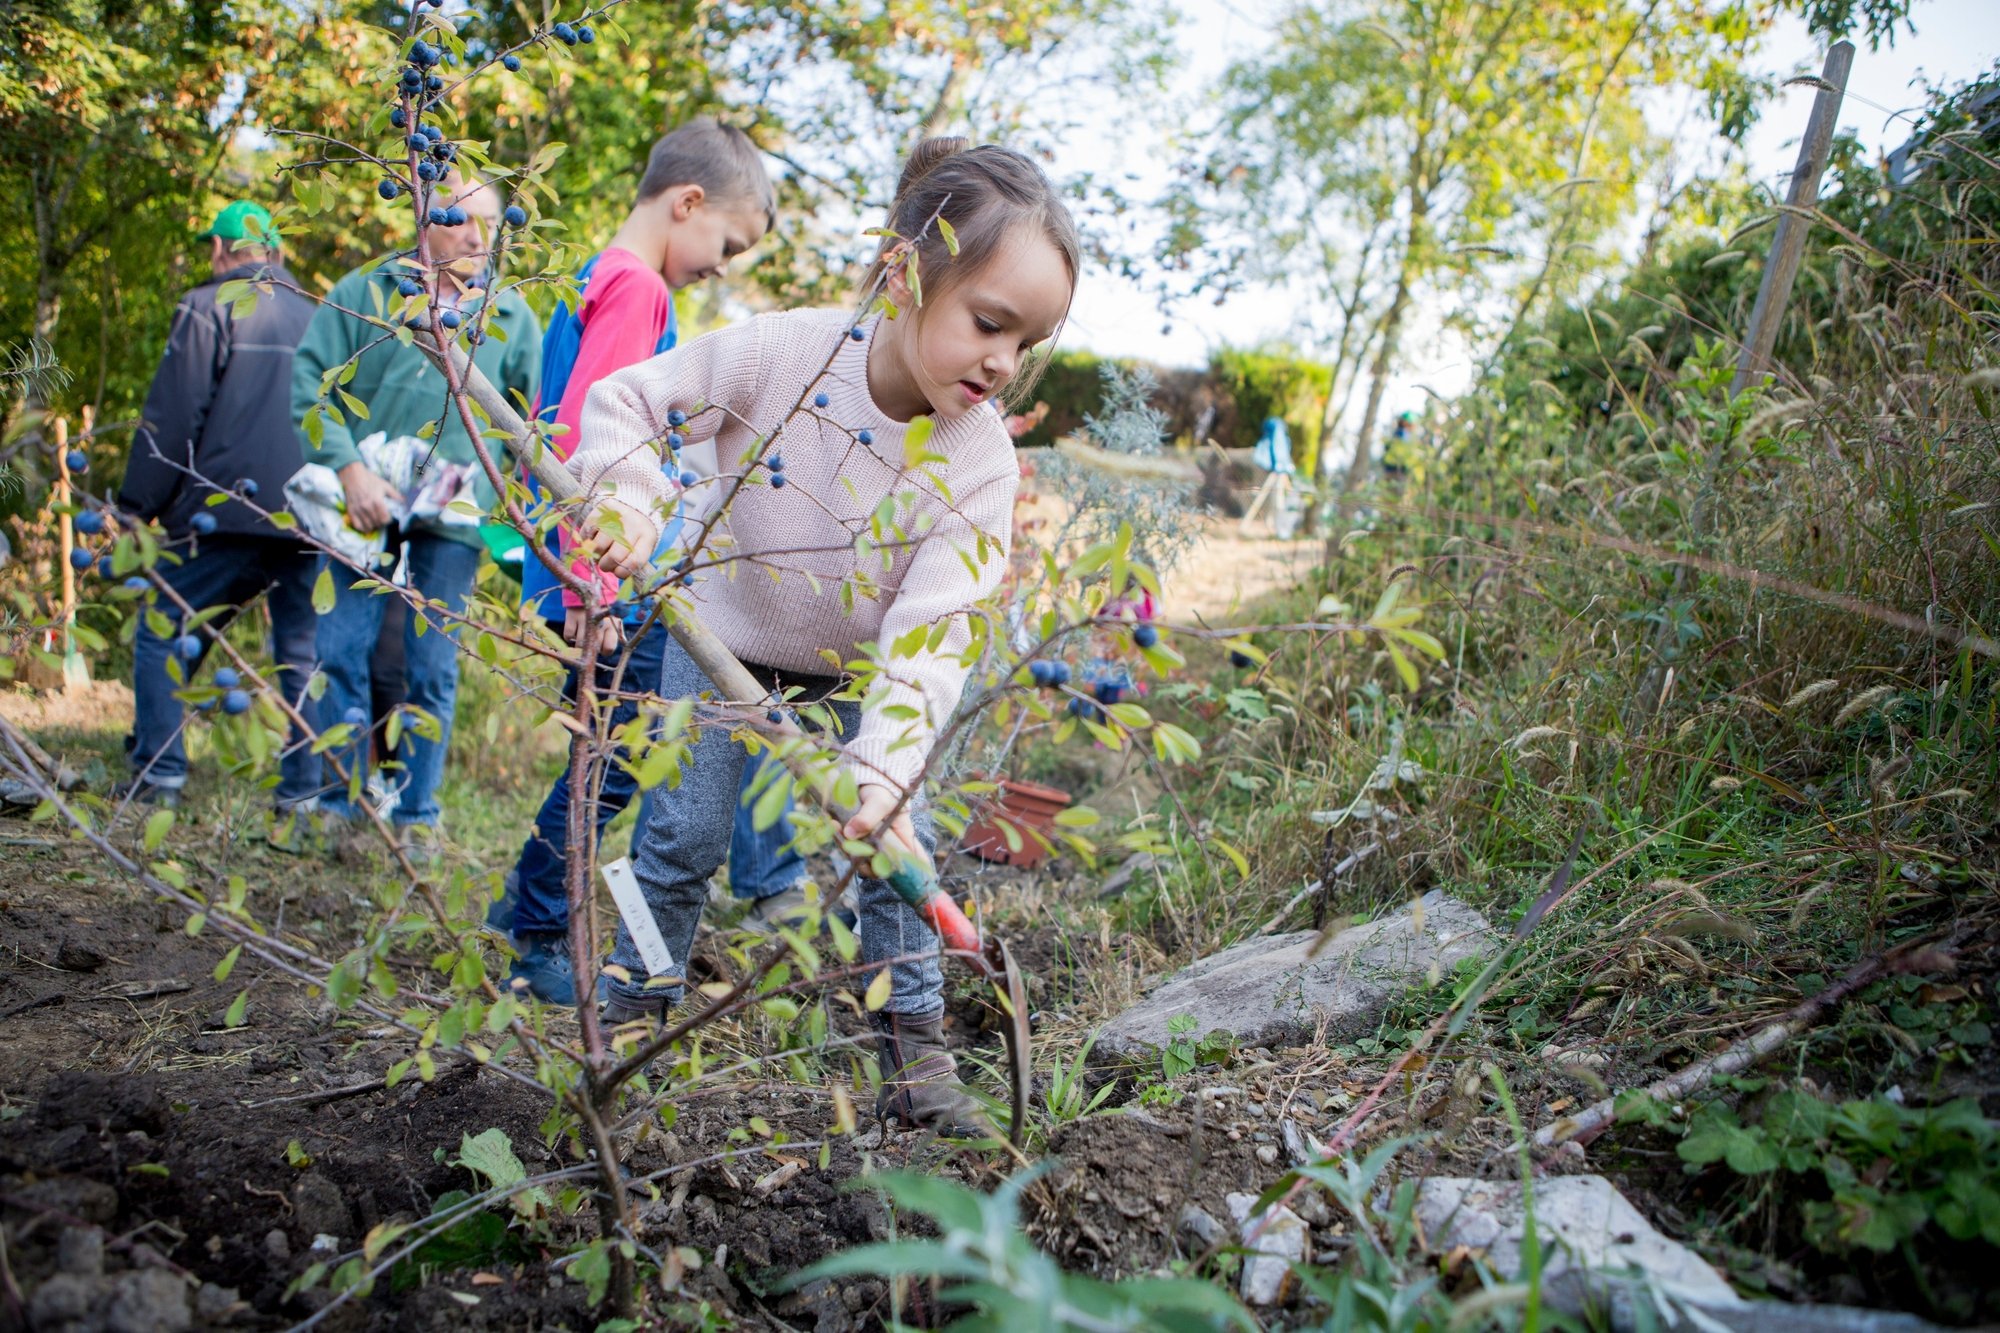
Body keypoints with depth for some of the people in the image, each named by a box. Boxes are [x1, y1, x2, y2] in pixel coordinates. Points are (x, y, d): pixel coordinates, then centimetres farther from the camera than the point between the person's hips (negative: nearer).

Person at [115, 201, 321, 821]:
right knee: (306, 654, 9)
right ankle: (307, 789, 8)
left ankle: (159, 773, 5)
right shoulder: (314, 317, 16)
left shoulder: (210, 308, 0)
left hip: (228, 513, -4)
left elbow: (171, 415, -5)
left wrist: (137, 505, 0)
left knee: (161, 635, 9)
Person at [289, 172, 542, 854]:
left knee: (433, 668, 5)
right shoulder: (362, 293, 6)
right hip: (365, 504, 0)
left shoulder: (513, 317, 11)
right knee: (340, 655, 1)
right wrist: (350, 470, -13)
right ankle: (340, 805, 15)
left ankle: (417, 815, 15)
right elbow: (311, 384, 0)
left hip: (455, 515, 1)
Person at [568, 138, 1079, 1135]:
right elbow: (623, 401, -16)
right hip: (725, 633, 0)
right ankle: (626, 1020, 22)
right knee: (685, 834, 0)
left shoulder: (981, 463, -28)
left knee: (895, 838, -8)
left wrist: (883, 767, -46)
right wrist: (627, 497, -36)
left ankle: (915, 1058, 6)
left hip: (861, 663, 1)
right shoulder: (780, 352, -30)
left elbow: (930, 632, -33)